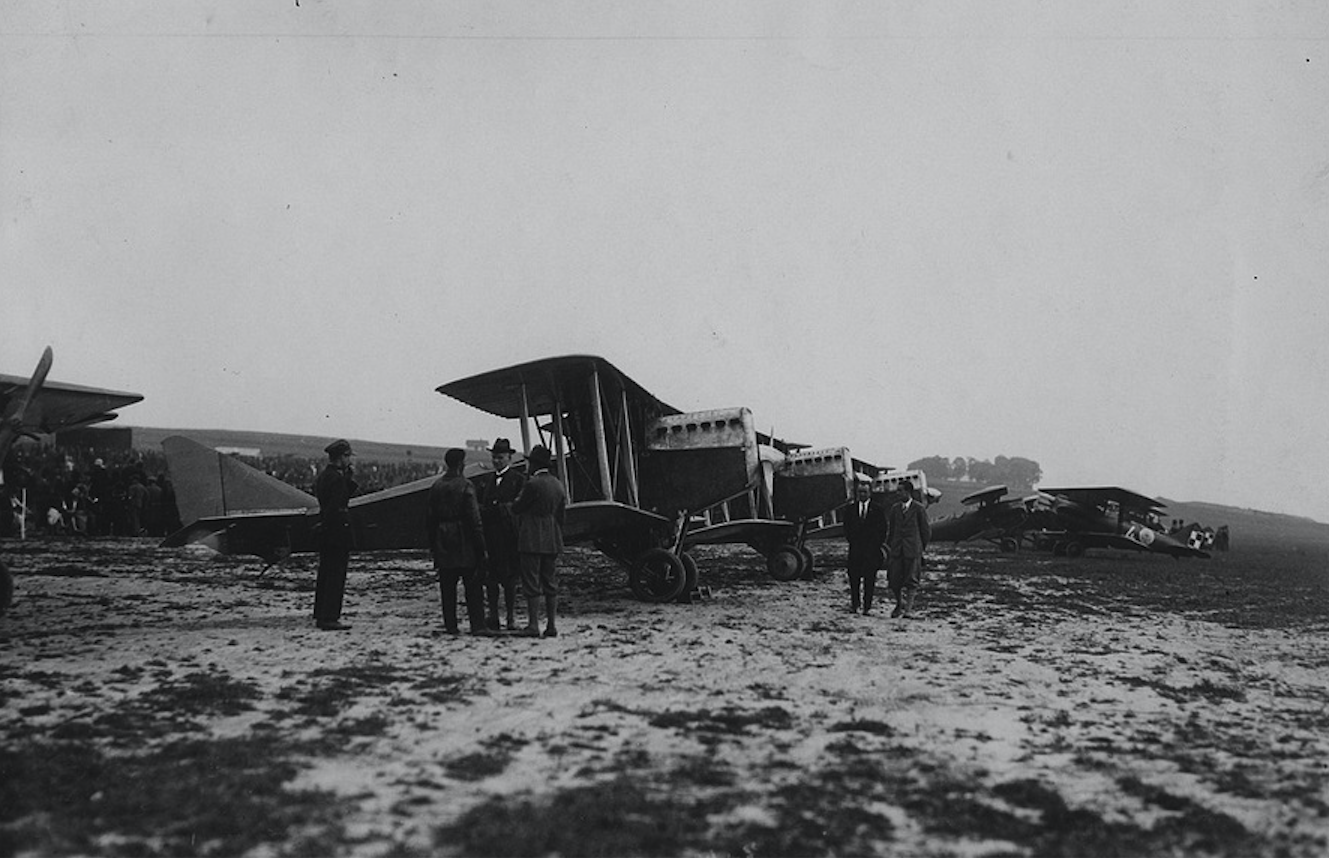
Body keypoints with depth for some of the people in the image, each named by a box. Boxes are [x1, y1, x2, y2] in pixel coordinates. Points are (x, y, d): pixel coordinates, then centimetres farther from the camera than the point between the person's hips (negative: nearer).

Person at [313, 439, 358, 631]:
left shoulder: (322, 475, 14)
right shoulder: (336, 478, -17)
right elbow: (336, 507, -22)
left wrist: (350, 480, 8)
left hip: (324, 531, 10)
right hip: (337, 532, -10)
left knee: (325, 575, 15)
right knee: (336, 575, -5)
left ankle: (320, 615, 22)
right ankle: (330, 619, -3)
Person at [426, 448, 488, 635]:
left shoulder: (436, 486, 5)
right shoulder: (465, 486, -10)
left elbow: (429, 517, 8)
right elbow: (474, 518, -12)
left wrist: (432, 543, 16)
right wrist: (481, 545, -8)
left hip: (443, 543, 4)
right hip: (464, 542, -4)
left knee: (447, 587, 9)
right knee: (472, 586, 2)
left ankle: (450, 625, 10)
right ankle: (477, 625, 1)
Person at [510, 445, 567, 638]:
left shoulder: (532, 484, -13)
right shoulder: (559, 485, 11)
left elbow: (516, 509, -7)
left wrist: (518, 498, 13)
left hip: (531, 541, -7)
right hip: (553, 542, 7)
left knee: (531, 584, -2)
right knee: (550, 583, 9)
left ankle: (533, 624, -2)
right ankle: (551, 625, 9)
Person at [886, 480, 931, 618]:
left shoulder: (919, 509, -3)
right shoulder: (895, 509, 10)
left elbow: (926, 531, 4)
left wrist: (922, 548, 9)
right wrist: (888, 548, 12)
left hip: (913, 550, -4)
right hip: (896, 549, 4)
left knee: (911, 581, 0)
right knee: (894, 580, 1)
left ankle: (908, 608, 8)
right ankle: (899, 605, 21)